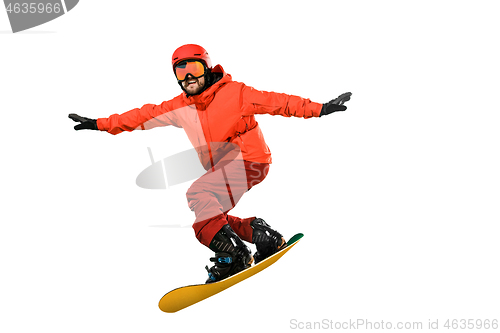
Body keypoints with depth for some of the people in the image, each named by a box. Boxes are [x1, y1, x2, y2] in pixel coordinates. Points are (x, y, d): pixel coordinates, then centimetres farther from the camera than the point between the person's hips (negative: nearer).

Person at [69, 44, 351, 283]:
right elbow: (144, 116, 10)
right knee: (209, 213, 6)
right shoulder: (180, 107, 6)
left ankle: (234, 256, -20)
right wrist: (100, 124, 8)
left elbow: (276, 101, -15)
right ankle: (268, 238, 13)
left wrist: (320, 109, -24)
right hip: (222, 168, 8)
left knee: (198, 194, -23)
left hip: (249, 160, -8)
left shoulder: (234, 92, -10)